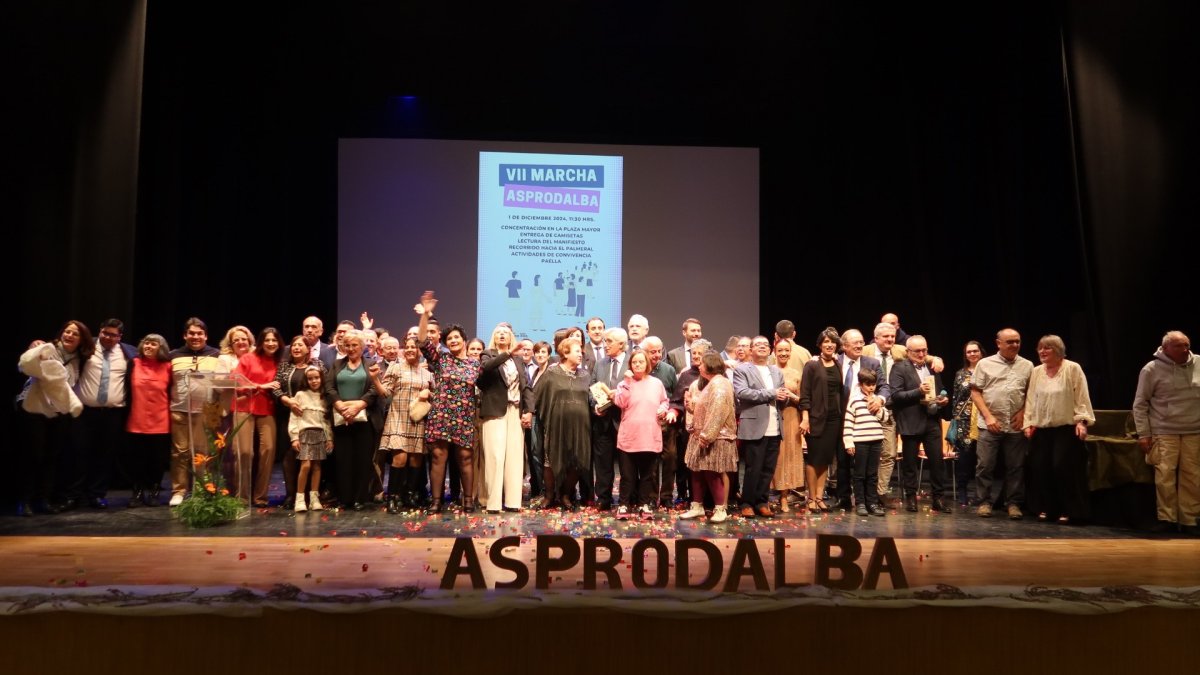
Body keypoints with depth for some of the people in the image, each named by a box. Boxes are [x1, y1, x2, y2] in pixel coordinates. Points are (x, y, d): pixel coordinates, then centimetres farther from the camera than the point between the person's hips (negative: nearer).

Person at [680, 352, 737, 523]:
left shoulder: (719, 384, -16)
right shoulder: (711, 384, 18)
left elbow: (717, 413, -24)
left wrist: (706, 436, -24)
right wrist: (692, 404, 10)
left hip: (714, 438, -10)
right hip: (703, 436, 10)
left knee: (712, 474, -4)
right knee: (698, 472, 10)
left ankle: (720, 509, 7)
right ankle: (697, 507, 17)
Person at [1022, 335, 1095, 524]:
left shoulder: (1073, 369, -4)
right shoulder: (1036, 372, 10)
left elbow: (1081, 398, -6)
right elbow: (1031, 399, 11)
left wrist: (1082, 421, -13)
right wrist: (1028, 423, 6)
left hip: (1066, 428, -5)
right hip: (1041, 429, 5)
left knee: (1062, 467, -8)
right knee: (1041, 468, 2)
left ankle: (1067, 510, 4)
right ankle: (1046, 508, 13)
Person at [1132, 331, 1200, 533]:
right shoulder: (1152, 369, -4)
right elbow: (1140, 404, 0)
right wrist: (1143, 434, -4)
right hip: (1164, 432, -2)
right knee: (1165, 476, -1)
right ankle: (1167, 517, 9)